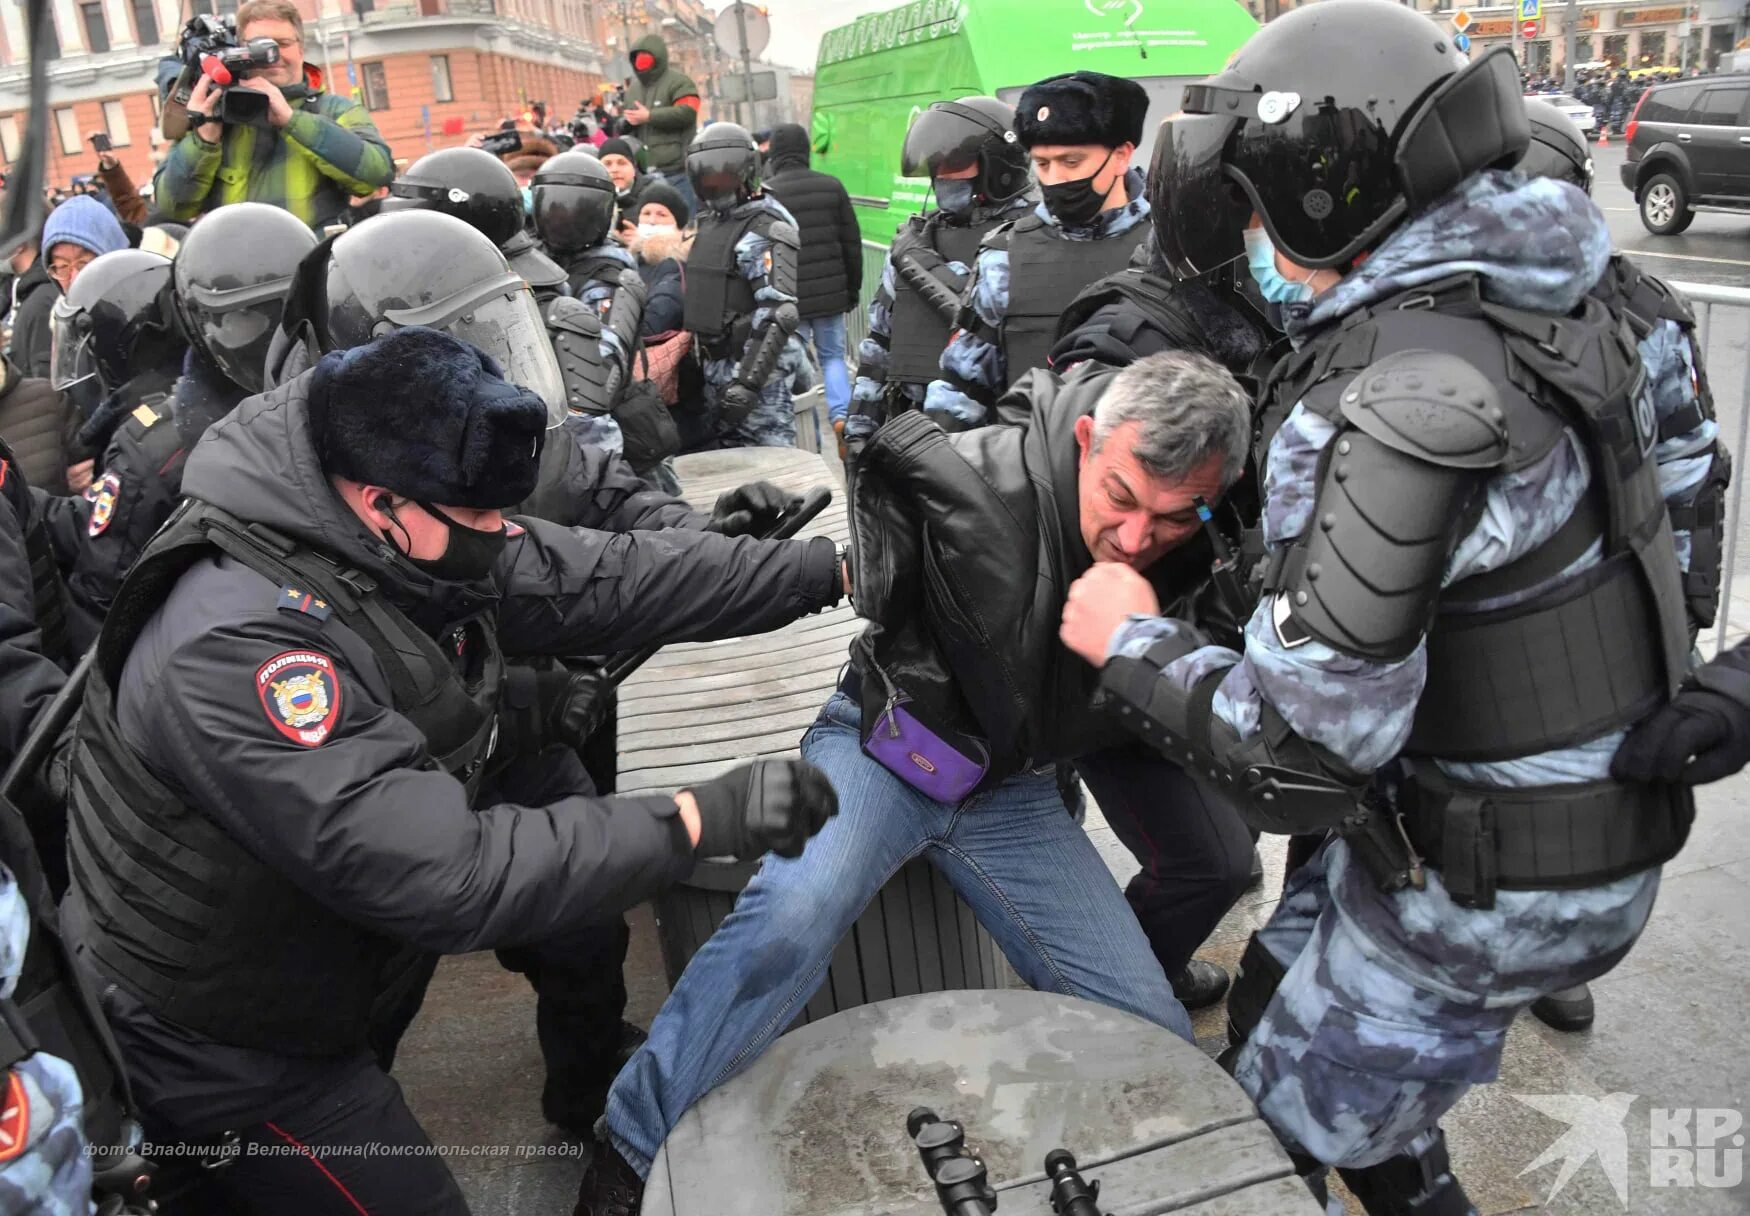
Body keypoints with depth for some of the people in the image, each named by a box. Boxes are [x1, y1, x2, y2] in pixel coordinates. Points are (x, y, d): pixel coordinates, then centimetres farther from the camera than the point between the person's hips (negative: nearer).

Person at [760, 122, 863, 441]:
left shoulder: (766, 192, -5)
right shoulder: (832, 186, 4)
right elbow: (852, 244, 7)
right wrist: (853, 288, 16)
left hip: (788, 297, -2)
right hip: (830, 293, 3)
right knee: (832, 354, 16)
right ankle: (840, 413, -3)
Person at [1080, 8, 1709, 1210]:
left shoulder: (1391, 405, -30)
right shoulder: (1536, 299, -1)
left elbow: (1308, 738, -30)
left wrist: (1133, 644, -13)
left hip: (1491, 877, -9)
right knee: (1275, 1007, 26)